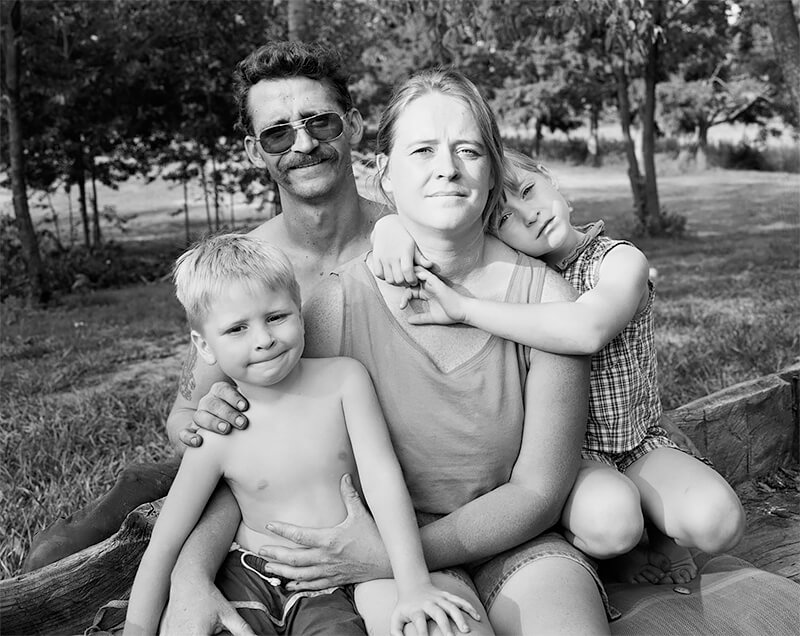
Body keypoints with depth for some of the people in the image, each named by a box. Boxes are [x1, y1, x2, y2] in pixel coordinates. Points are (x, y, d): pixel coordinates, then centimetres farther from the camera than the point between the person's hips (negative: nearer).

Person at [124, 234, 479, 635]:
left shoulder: (344, 379, -8)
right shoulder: (217, 436, -9)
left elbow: (382, 477, -14)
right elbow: (163, 546, -3)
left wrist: (414, 585, -23)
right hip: (251, 577, 1)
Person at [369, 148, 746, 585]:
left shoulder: (620, 261, -12)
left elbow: (588, 330, -36)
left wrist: (464, 308, -37)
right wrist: (393, 225, -27)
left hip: (638, 443, 0)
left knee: (717, 522, -25)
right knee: (609, 521, -32)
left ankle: (662, 533, 8)